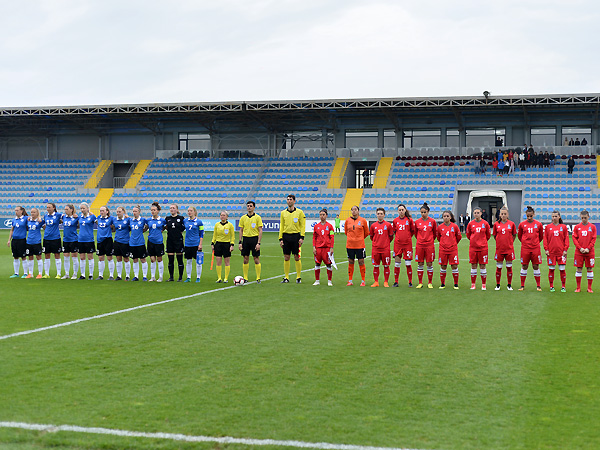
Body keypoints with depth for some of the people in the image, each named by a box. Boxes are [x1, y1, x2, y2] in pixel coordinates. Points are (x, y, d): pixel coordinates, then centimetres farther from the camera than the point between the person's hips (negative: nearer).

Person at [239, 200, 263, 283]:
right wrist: (240, 242, 4)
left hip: (254, 239, -3)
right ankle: (245, 278, 10)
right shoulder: (243, 218, 8)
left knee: (256, 259, -2)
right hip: (245, 239, 3)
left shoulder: (257, 217, -2)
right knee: (245, 259, 4)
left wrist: (259, 243, -11)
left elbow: (260, 231, -4)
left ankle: (258, 278, 3)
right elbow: (241, 230, 12)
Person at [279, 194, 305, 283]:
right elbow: (281, 226, 11)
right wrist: (280, 239, 4)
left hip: (295, 236, -3)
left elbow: (303, 225, 0)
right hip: (286, 235, 3)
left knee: (297, 257, -1)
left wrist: (302, 237, -9)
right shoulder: (283, 213, 9)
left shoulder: (299, 212, 0)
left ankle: (298, 277, 6)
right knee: (286, 258, 4)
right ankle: (286, 277, 10)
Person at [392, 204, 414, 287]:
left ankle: (410, 282, 7)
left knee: (408, 264, -2)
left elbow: (412, 231, 11)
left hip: (407, 243, -2)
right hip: (397, 243, 2)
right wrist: (399, 237, 12)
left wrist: (407, 238, 8)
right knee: (397, 263, 2)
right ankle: (396, 282, 9)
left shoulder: (409, 220, 1)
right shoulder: (395, 220, 6)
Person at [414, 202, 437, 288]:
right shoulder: (417, 222, 3)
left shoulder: (432, 221, 0)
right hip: (420, 245, 1)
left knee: (429, 264, 0)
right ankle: (420, 283, 10)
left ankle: (430, 283, 10)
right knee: (420, 264, 3)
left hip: (429, 245, -1)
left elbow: (435, 233, 11)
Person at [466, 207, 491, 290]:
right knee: (473, 265, 3)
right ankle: (473, 284, 10)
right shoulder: (470, 224, 3)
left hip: (483, 247, -1)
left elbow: (488, 235, 11)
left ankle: (483, 285, 8)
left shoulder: (485, 223, 0)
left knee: (483, 265, 1)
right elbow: (468, 235, 15)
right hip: (473, 247, 1)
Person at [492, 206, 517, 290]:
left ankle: (509, 285, 14)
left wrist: (510, 243, 6)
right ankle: (498, 285, 15)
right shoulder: (496, 224, 1)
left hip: (509, 249, 0)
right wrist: (500, 242, 8)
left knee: (509, 267, 5)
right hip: (499, 249, 0)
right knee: (498, 267, 5)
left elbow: (514, 235, 10)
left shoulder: (511, 224, 0)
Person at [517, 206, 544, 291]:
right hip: (525, 249, 0)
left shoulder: (538, 224, 0)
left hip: (535, 248, 0)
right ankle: (522, 285, 10)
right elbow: (519, 236, 14)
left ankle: (538, 285, 10)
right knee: (524, 266, 3)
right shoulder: (522, 224, 1)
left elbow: (541, 236, 13)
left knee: (536, 266, 2)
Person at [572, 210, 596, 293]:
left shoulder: (592, 227, 3)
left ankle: (589, 288, 9)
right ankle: (578, 287, 9)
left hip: (589, 251, 0)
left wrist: (588, 248, -10)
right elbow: (574, 238, 1)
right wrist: (580, 248, -10)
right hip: (579, 252, 0)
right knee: (578, 269, 2)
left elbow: (593, 239, 0)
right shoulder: (577, 227, 4)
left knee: (590, 269, 2)